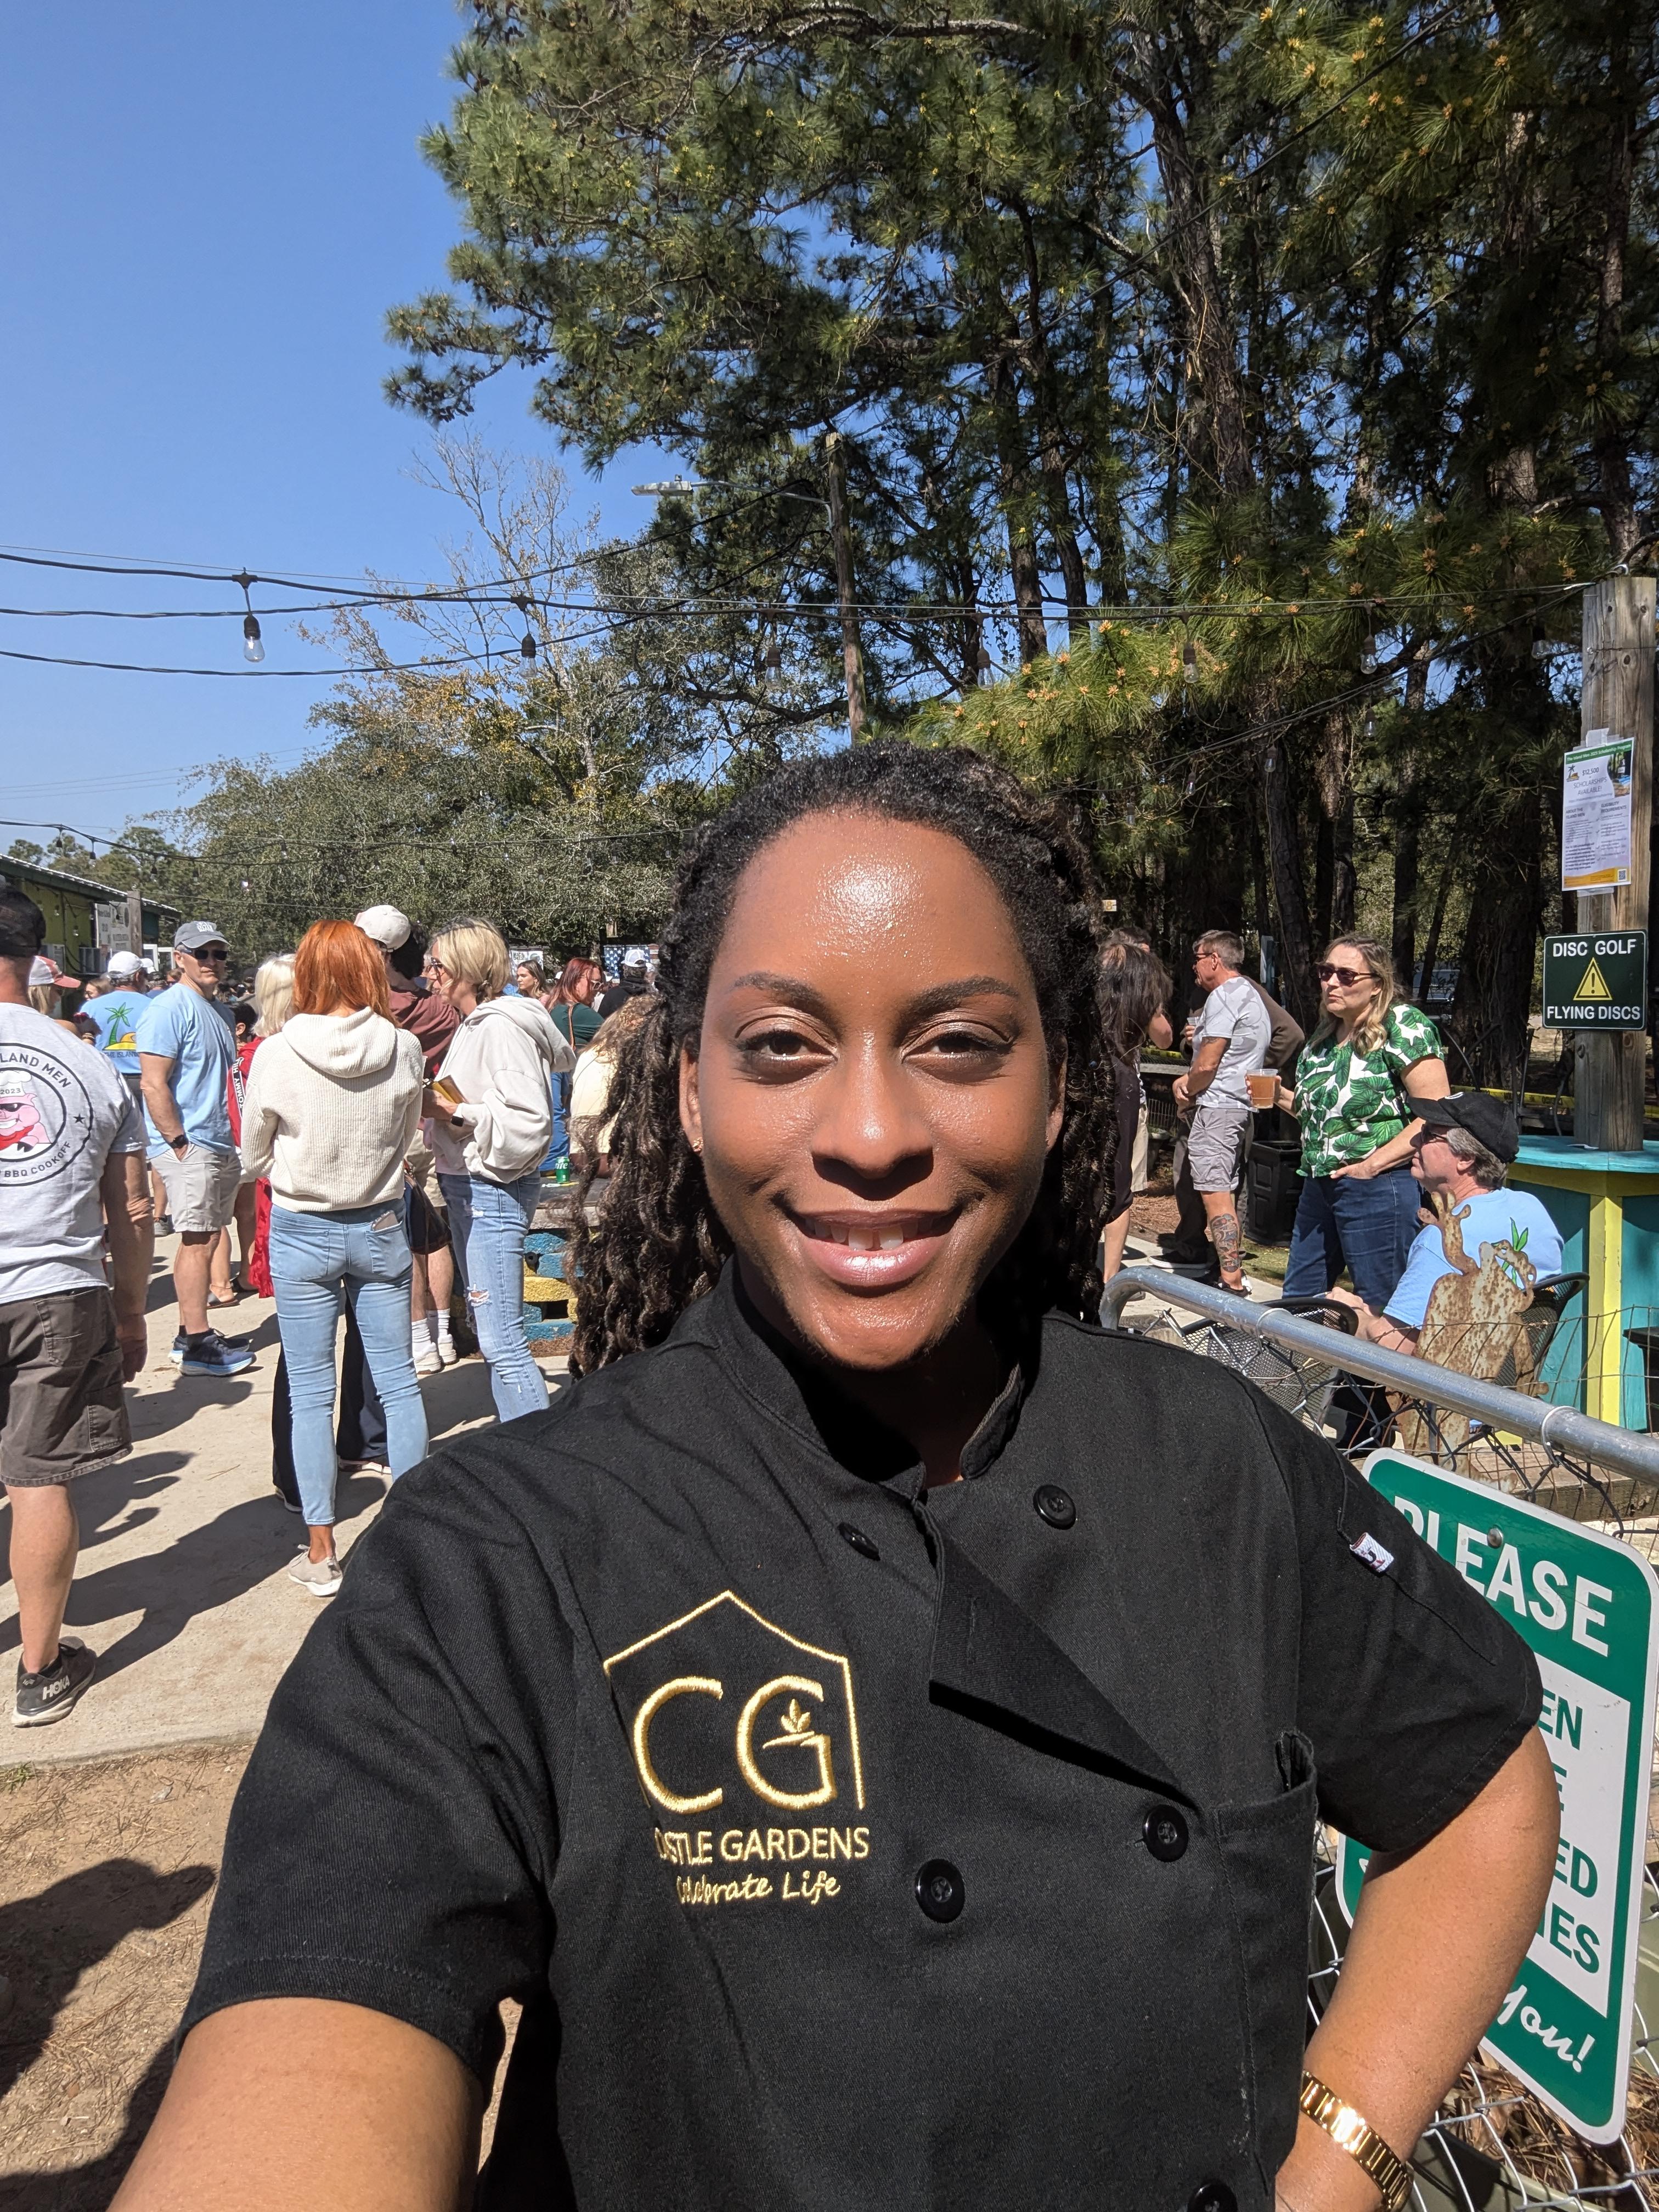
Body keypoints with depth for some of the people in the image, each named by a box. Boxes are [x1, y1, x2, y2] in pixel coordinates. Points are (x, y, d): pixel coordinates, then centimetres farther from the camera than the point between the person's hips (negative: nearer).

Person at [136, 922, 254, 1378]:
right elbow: (153, 1085, -18)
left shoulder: (216, 1009, 16)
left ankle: (192, 1334, 20)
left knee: (203, 1239, 12)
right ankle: (197, 1344, -1)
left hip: (218, 1145, 9)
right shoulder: (169, 1009, -12)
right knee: (198, 1240, -7)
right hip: (188, 1146, -9)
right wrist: (180, 1143, -20)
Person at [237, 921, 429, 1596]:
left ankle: (321, 1553, 15)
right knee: (398, 1382, 12)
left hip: (302, 1231, -1)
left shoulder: (276, 1055, -13)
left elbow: (252, 1159, -1)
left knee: (311, 1395, 8)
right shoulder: (403, 1049, -10)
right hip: (380, 1226, 2)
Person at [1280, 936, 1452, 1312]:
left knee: (1380, 1312, 2)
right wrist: (1283, 1097, 6)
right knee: (1295, 1304, 16)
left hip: (1377, 1186, -8)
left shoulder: (1403, 1027, -12)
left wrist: (1374, 1163, -21)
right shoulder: (1326, 1032, 13)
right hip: (1318, 1184, 9)